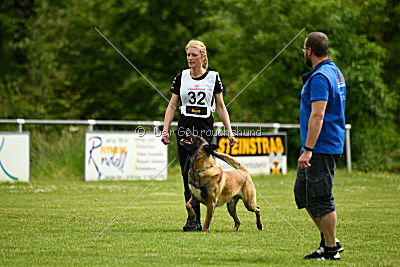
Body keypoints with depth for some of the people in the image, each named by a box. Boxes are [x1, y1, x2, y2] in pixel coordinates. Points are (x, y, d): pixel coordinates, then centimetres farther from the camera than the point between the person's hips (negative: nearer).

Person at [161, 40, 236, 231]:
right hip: (184, 128, 3)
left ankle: (193, 219, -12)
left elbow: (221, 107, 7)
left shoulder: (213, 77, 3)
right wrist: (165, 130, -2)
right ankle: (195, 221, 10)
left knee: (190, 172, -17)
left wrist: (229, 131, 2)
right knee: (187, 176, 2)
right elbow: (172, 106, 8)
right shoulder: (181, 77, 7)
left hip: (205, 129, -3)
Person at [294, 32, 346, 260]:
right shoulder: (335, 73, 16)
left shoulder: (320, 77, -18)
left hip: (321, 148, -10)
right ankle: (330, 240, 18)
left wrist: (307, 150, -25)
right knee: (302, 193, 15)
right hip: (330, 146, 10)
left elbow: (318, 116, -25)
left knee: (321, 199, -4)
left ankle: (331, 249, 2)